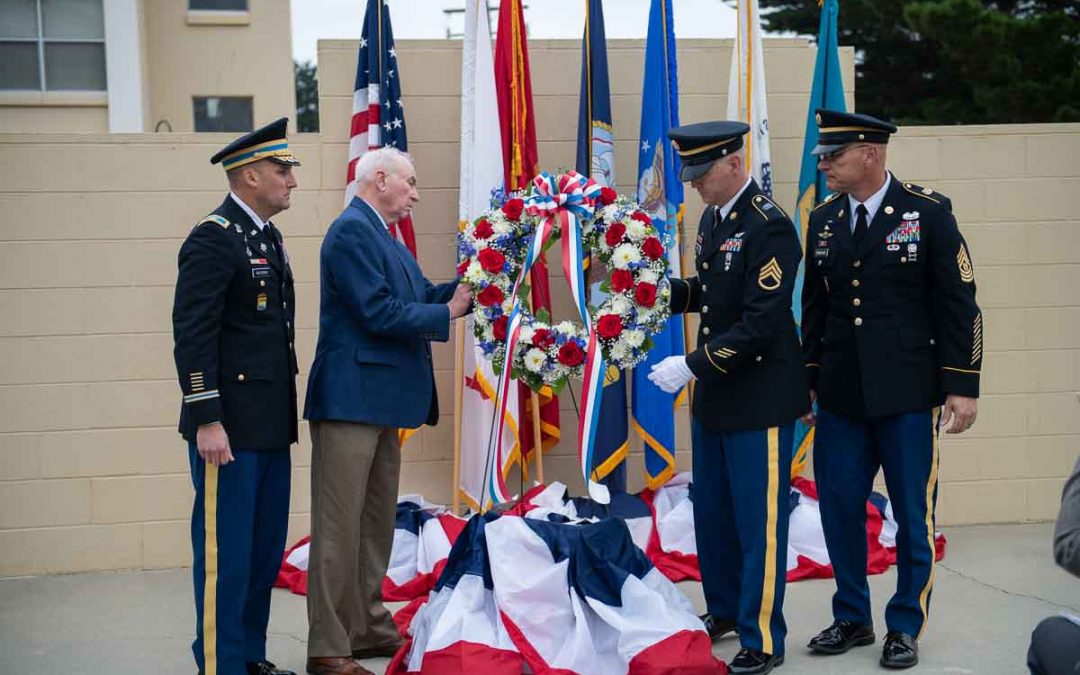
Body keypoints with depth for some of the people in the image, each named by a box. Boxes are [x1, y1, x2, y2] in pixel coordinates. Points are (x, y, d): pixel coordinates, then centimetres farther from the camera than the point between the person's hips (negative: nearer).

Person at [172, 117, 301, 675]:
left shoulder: (267, 237, 16)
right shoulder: (213, 239, -12)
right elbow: (192, 335, -17)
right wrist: (207, 420, -21)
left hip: (270, 424, 9)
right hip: (230, 428, -9)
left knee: (265, 549, 14)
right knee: (225, 552, -1)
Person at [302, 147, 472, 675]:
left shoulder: (380, 235, 17)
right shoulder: (352, 230, -13)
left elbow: (422, 295, 14)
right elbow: (378, 313, -20)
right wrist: (448, 314, -13)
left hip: (379, 403, 11)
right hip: (351, 399, -10)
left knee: (376, 523, 17)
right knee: (339, 528, -5)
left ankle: (369, 629, 28)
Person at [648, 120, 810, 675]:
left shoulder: (769, 228, -19)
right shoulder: (712, 220, 9)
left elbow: (760, 324, -24)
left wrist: (692, 365, -25)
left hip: (759, 397, -9)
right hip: (714, 395, 9)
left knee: (758, 521, 0)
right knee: (712, 512, 18)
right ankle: (724, 609, 35)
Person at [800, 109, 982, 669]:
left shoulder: (928, 212, -6)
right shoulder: (823, 221, 7)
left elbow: (958, 303, -6)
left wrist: (962, 385, -10)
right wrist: (809, 379, 15)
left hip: (907, 395, -4)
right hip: (840, 395, 4)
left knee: (912, 515, 5)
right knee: (839, 509, 8)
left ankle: (905, 626, 19)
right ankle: (852, 618, 24)